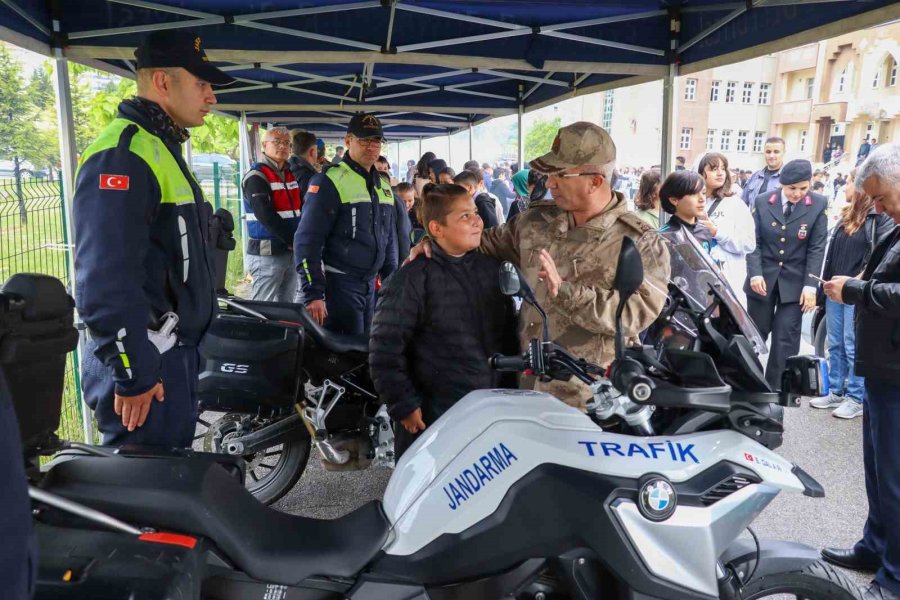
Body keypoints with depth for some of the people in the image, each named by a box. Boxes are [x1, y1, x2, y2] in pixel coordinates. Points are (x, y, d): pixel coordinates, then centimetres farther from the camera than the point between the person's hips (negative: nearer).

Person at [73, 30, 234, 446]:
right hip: (146, 365, -10)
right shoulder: (122, 153, -17)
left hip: (175, 356, 10)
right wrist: (133, 373, -23)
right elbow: (105, 280, -25)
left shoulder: (162, 149, 16)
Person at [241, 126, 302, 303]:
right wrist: (293, 240, -16)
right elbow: (265, 215, -19)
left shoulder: (291, 174, 16)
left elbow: (301, 207, 17)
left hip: (290, 252, 8)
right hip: (267, 254, -7)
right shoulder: (256, 176, -8)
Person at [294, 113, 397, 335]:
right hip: (338, 284, -7)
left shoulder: (383, 185, 12)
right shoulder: (330, 181, -11)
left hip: (371, 284, 7)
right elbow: (307, 242, -14)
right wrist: (313, 293, -18)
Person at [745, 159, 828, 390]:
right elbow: (753, 242, -1)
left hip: (795, 282, -1)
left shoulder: (818, 205, -4)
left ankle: (776, 389, 10)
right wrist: (755, 273, -14)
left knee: (786, 338, -1)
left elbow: (817, 248, -5)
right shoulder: (762, 202, -1)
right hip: (763, 278, 1)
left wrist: (810, 286, -11)